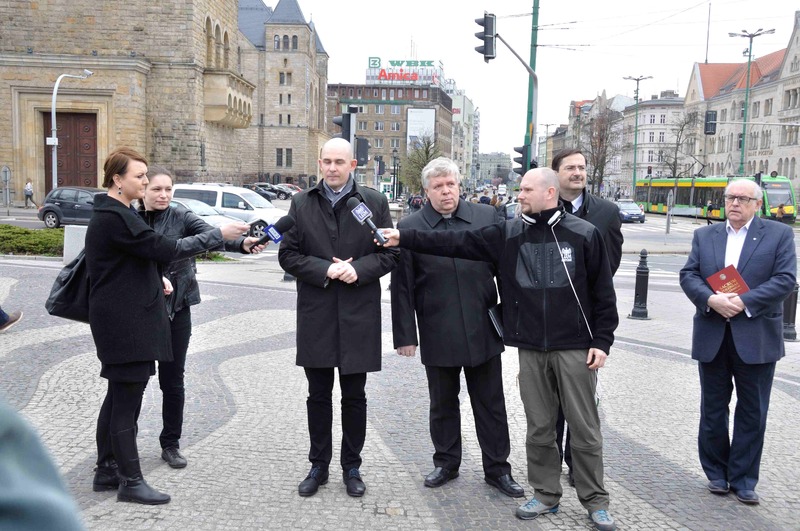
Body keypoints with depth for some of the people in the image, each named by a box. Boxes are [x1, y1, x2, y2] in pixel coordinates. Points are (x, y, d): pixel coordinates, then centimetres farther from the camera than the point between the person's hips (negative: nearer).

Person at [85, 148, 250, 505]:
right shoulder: (115, 218, -18)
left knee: (119, 395, 16)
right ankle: (130, 481, 6)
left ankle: (106, 470, 26)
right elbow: (165, 249, -21)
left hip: (121, 319, 11)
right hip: (125, 323, -11)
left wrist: (155, 280, 9)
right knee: (127, 398, -3)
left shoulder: (110, 214, 15)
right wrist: (219, 234, -17)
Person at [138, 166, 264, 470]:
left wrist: (242, 243, -39)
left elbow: (211, 235, -19)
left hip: (176, 309, 0)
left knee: (173, 379, 7)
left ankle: (171, 444, 22)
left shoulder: (181, 217, -3)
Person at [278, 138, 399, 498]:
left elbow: (390, 253, 0)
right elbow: (287, 255, 1)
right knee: (318, 395, 12)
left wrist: (358, 269, -16)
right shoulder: (301, 203, 4)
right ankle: (318, 466, 27)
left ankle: (352, 468, 25)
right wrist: (325, 270, -14)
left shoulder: (375, 203, 1)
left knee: (354, 397, 10)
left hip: (358, 316, -1)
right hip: (316, 315, 1)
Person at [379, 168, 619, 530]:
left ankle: (595, 501, 21)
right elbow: (457, 242, -2)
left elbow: (603, 293, -2)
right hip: (530, 349, 3)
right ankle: (546, 495, 28)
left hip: (575, 348, -3)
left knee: (585, 428, 6)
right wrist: (403, 238, -9)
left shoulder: (583, 234, -4)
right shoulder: (508, 234, 3)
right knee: (539, 427, 12)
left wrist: (601, 342, -6)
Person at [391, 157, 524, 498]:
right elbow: (402, 287, -2)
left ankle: (497, 468, 25)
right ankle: (446, 463, 33)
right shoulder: (410, 227, -3)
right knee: (442, 404, 15)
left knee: (491, 404, 11)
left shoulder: (487, 217, 1)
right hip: (437, 336, -1)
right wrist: (405, 334, -4)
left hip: (483, 331, 1)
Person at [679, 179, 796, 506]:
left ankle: (743, 479, 18)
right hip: (712, 337, 2)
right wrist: (711, 300, -18)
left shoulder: (779, 234, 1)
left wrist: (744, 302, -19)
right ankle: (716, 473, 26)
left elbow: (785, 280, -9)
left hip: (757, 339, -2)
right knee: (712, 409, 11)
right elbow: (688, 275, 0)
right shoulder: (704, 235, 9)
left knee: (752, 413, 6)